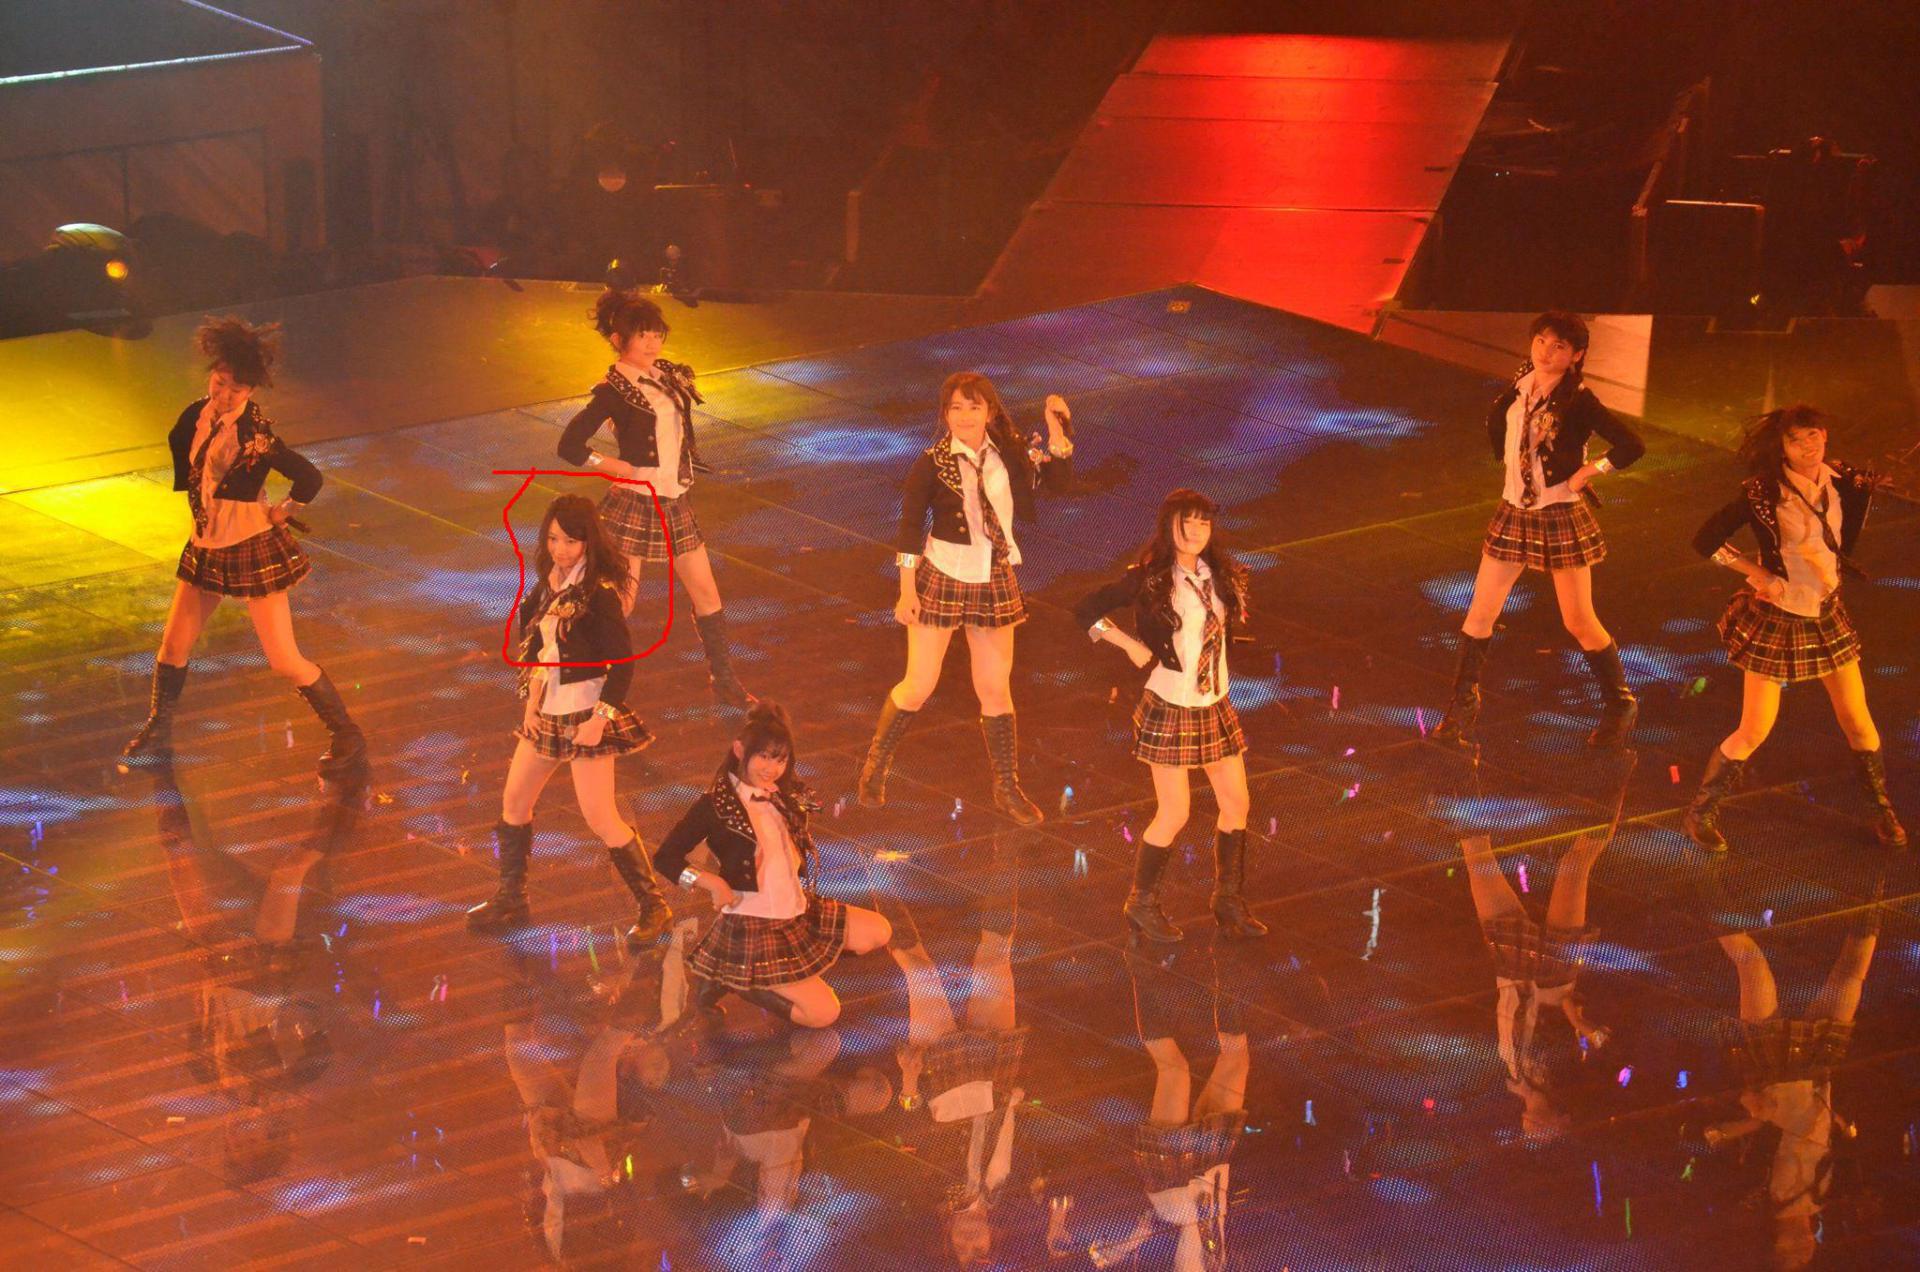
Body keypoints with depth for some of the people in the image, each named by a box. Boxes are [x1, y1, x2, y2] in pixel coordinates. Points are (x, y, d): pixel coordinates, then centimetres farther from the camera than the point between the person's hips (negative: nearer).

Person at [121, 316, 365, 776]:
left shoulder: (255, 432, -25)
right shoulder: (197, 416, -3)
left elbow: (309, 478, -31)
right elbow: (181, 464, 20)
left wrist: (281, 513, -15)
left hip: (253, 548, -7)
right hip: (207, 545, 7)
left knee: (285, 661, -5)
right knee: (173, 644, 14)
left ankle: (348, 738, 7)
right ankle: (157, 732, 34)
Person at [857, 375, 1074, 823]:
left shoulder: (1009, 454, -2)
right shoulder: (932, 464, -13)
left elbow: (1059, 479, -3)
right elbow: (909, 529, -9)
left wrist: (1059, 433, -16)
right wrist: (907, 592, -9)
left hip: (994, 582, 3)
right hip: (941, 580, -3)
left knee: (996, 689, 10)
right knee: (919, 686, 3)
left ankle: (1007, 788, 22)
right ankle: (875, 766, 25)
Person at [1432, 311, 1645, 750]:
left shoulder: (1577, 400, -16)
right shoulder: (1521, 384, 2)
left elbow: (1632, 446, -23)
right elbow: (1496, 418, 24)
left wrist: (1590, 471, -15)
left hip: (1561, 516, -6)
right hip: (1514, 512, 6)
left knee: (1579, 622, 2)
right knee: (1480, 614, 6)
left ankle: (1620, 705, 19)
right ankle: (1463, 705, 17)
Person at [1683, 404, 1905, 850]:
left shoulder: (1840, 481, -6)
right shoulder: (1763, 493, -21)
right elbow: (1706, 541, -16)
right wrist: (1758, 573, -14)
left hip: (1827, 615, 5)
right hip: (1775, 619, -5)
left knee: (1857, 721, 12)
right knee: (1753, 733, 0)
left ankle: (1883, 810, 32)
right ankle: (1702, 811, 19)